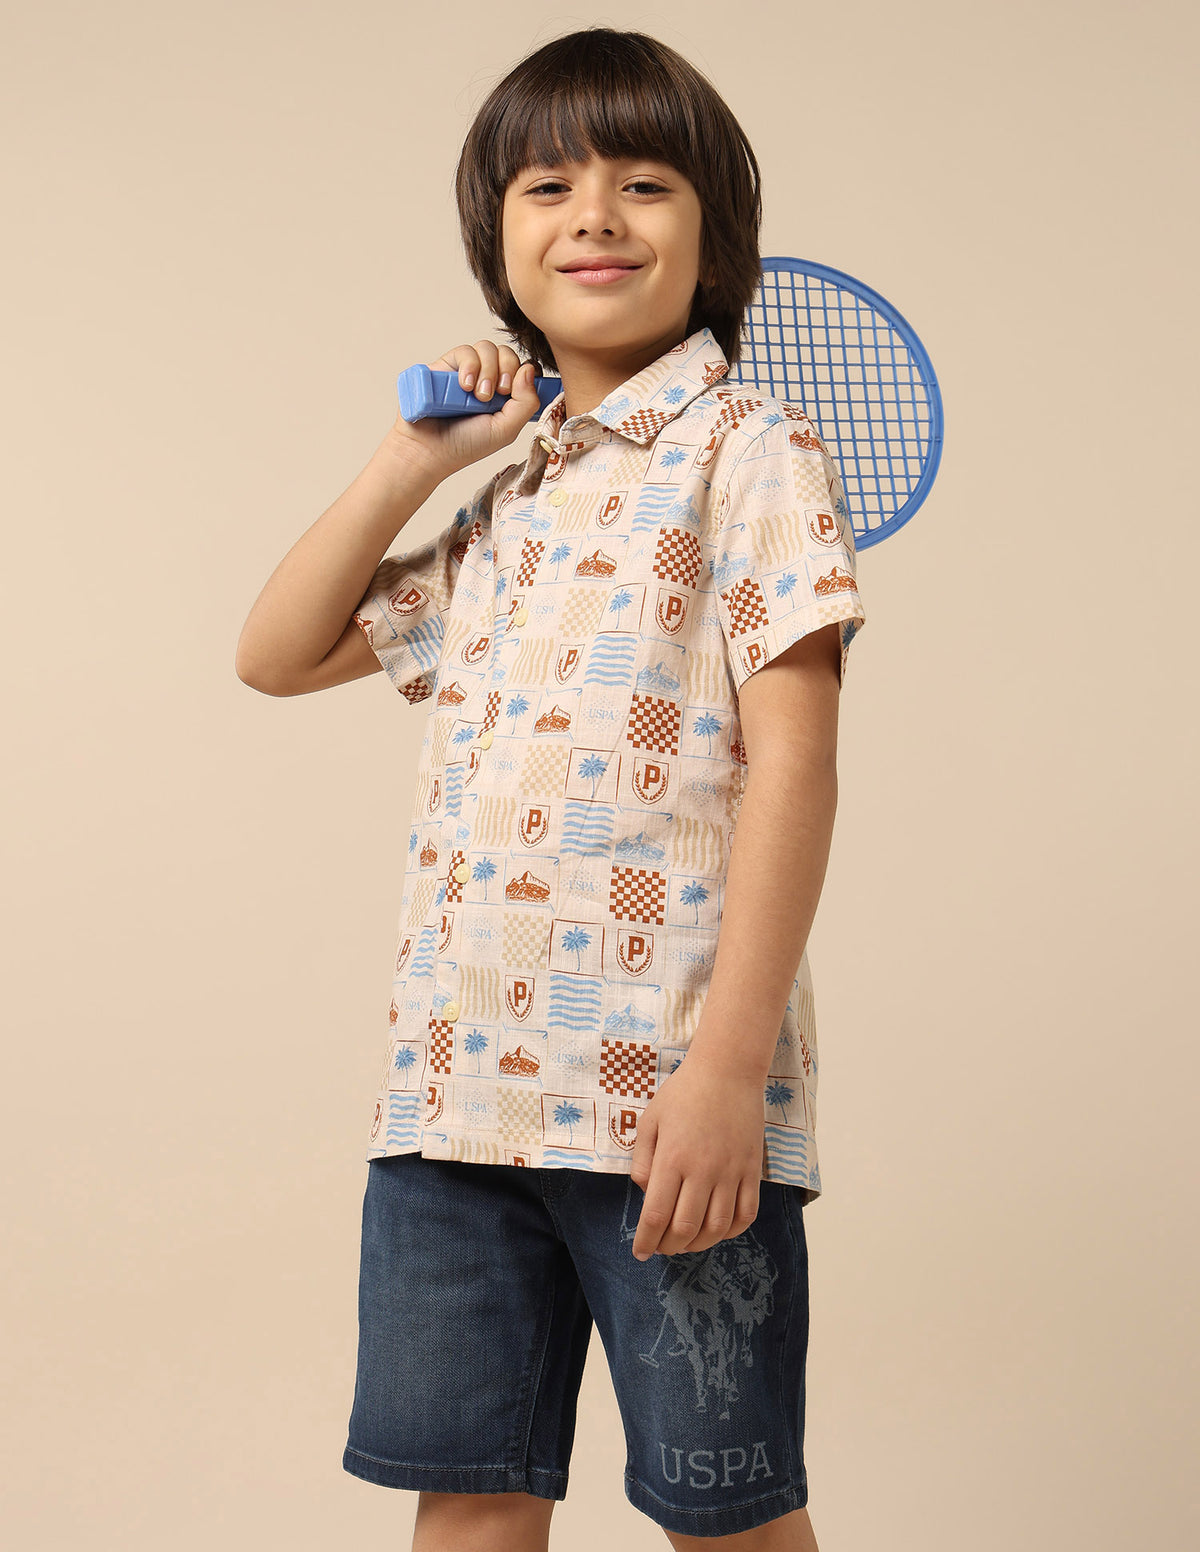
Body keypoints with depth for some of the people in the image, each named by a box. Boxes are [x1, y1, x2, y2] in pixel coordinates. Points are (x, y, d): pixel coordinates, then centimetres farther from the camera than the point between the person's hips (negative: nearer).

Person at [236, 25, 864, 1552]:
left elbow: (792, 761, -10)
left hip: (669, 1092, -6)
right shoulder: (499, 502, 19)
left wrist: (728, 1066, -18)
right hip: (452, 1085, 6)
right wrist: (410, 464, 14)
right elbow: (276, 653, 25)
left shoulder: (746, 451, -1)